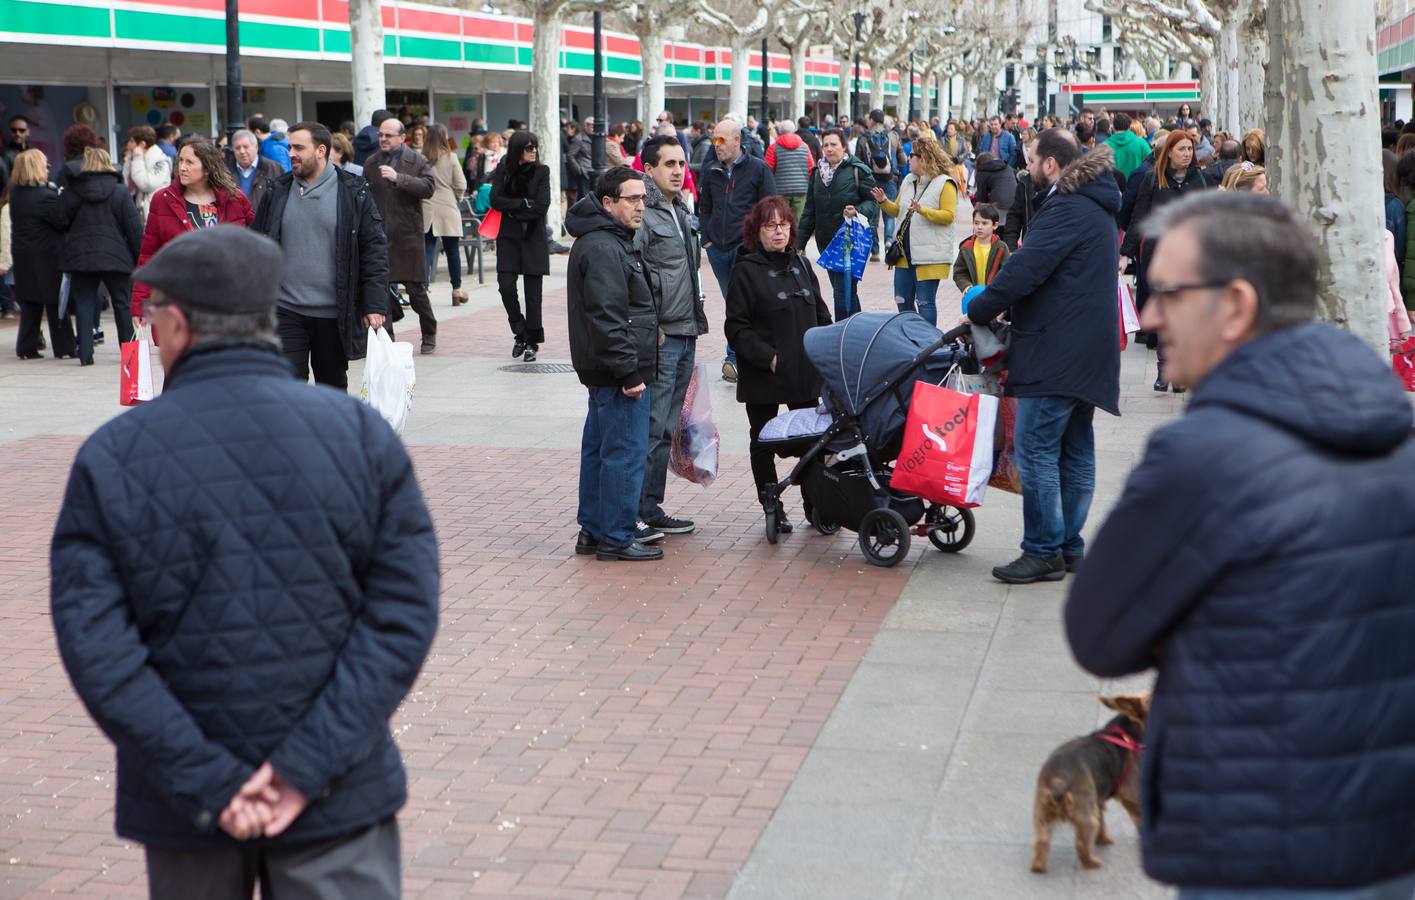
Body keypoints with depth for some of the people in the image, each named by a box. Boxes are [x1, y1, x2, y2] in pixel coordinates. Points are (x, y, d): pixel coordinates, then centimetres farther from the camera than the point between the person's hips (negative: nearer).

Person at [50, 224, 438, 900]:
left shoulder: (111, 458, -6)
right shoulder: (361, 434, -5)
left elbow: (93, 642, -12)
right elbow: (404, 613, -11)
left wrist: (207, 780, -12)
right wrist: (309, 764, -13)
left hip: (183, 811, 1)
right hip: (340, 797, 0)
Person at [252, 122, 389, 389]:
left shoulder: (354, 193, -1)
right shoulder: (278, 192, 6)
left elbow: (374, 249, -2)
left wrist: (375, 305, -9)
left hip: (334, 314, -1)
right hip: (286, 311, 1)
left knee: (333, 387, 14)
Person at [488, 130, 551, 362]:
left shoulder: (541, 171, -2)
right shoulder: (503, 170, 3)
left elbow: (541, 207, -10)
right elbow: (495, 199, -7)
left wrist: (511, 210, -8)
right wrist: (524, 203, -12)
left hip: (533, 239, -1)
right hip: (508, 238, 1)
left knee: (533, 293, -1)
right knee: (506, 285, -9)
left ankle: (532, 342, 10)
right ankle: (520, 334, 11)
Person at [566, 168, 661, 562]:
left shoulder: (611, 242, 18)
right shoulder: (603, 249, -17)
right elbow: (606, 318, -23)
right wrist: (629, 371, -23)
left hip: (605, 372, 11)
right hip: (618, 371, -11)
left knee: (599, 448, 16)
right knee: (626, 452, -7)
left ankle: (592, 530, 24)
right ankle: (617, 537, -1)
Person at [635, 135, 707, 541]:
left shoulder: (681, 211, 17)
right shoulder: (643, 214, -12)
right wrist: (648, 329, -19)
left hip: (685, 335, 9)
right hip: (658, 337, -9)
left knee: (667, 428, 12)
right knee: (650, 427, -8)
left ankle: (650, 508, 19)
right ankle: (631, 511, -3)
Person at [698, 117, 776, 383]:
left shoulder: (758, 169, -1)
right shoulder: (710, 170, 12)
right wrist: (707, 239, 10)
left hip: (747, 246, -5)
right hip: (718, 249, 5)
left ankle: (734, 357, -13)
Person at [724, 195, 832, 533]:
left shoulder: (801, 264, 11)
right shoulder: (747, 271, -7)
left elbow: (821, 314, 18)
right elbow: (737, 327, -10)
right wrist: (767, 357, -18)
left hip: (807, 374, 5)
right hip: (764, 377, -5)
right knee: (764, 442, 6)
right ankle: (773, 509, 16)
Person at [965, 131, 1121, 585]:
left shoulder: (1066, 208, -16)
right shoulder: (1095, 205, 18)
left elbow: (1025, 269, -22)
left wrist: (979, 311, -10)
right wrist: (998, 305, 17)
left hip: (1057, 351, -11)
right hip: (1088, 349, 11)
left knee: (1036, 450, -7)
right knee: (1076, 452, 13)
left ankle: (1043, 551, -6)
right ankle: (1069, 546, 19)